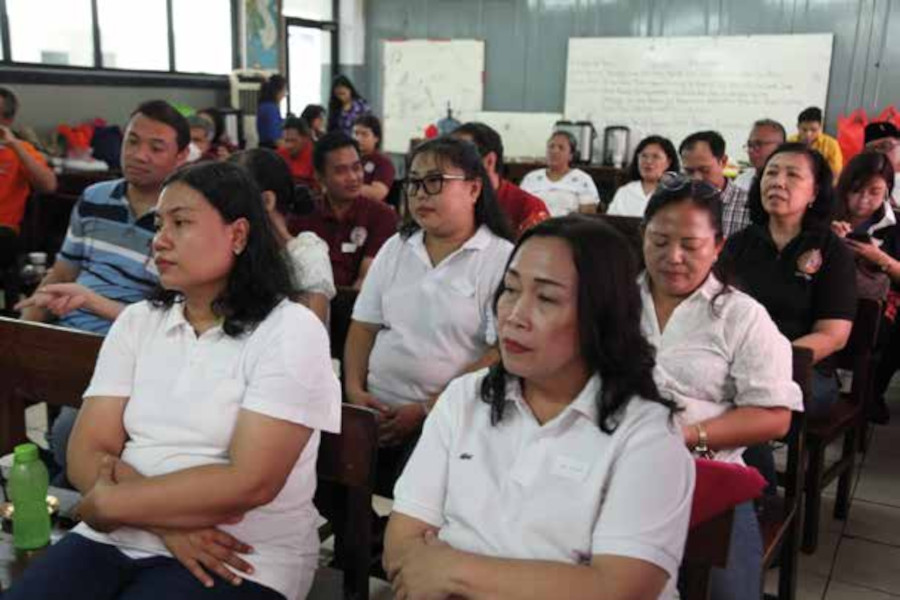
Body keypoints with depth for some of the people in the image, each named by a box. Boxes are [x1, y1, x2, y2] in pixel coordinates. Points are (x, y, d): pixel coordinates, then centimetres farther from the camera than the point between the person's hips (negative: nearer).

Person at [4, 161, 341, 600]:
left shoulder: (289, 330, -8)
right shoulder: (136, 322, 7)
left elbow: (249, 482, -16)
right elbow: (86, 453, 1)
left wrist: (108, 502, -10)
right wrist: (167, 521, -15)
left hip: (238, 558, -4)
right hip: (116, 538, 4)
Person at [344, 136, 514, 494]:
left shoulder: (502, 259, -4)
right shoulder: (395, 248, 14)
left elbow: (502, 354, -11)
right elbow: (363, 327, 15)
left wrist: (426, 409, -14)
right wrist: (354, 390, -2)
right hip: (376, 409, 5)